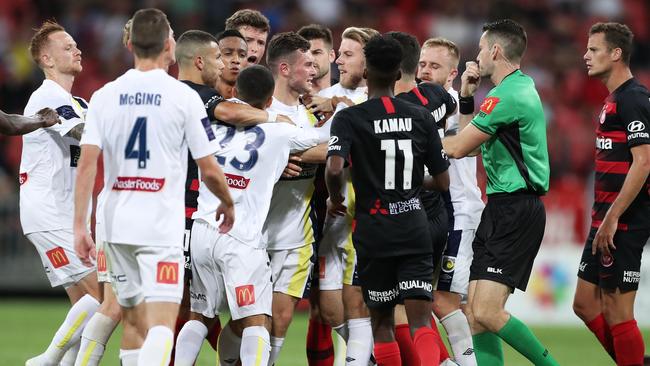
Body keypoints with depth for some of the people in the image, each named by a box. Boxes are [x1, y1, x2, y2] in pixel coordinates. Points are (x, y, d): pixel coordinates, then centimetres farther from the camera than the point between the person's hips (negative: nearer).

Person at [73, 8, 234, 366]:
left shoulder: (105, 96, 3)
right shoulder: (184, 97, -5)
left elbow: (87, 163, -3)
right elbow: (209, 170, -3)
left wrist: (79, 225, -1)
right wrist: (227, 205, 17)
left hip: (117, 224, 4)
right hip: (162, 225, -4)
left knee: (134, 321, 17)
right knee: (161, 324, -11)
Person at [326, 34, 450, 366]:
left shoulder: (349, 118, -6)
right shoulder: (420, 117, 4)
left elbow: (334, 168, -22)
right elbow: (441, 178, 9)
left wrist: (334, 199, -1)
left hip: (373, 230, -2)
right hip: (415, 227, 2)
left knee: (382, 322, 12)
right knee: (421, 321, -4)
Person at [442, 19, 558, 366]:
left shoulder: (507, 96, -16)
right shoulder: (520, 87, 17)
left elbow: (457, 148, -13)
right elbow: (470, 141, 24)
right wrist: (466, 96, 13)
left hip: (516, 211, -10)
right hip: (501, 208, 10)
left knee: (486, 312, -17)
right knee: (476, 314, 4)